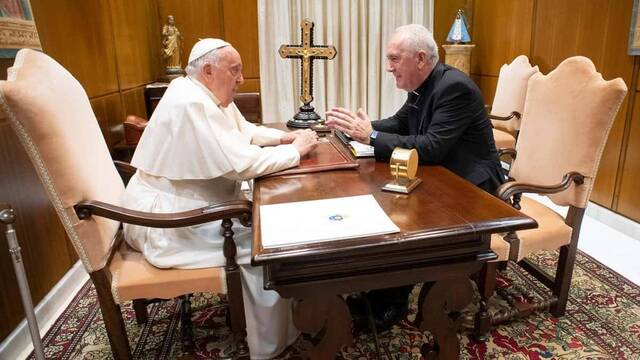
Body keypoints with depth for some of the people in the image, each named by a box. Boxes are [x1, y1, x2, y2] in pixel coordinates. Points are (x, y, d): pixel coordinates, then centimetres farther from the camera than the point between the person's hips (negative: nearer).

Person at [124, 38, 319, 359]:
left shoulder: (213, 96, 8)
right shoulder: (191, 103, -25)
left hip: (189, 206, 10)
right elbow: (242, 163, -30)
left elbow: (245, 132, 22)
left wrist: (284, 137, 4)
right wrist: (295, 150, -17)